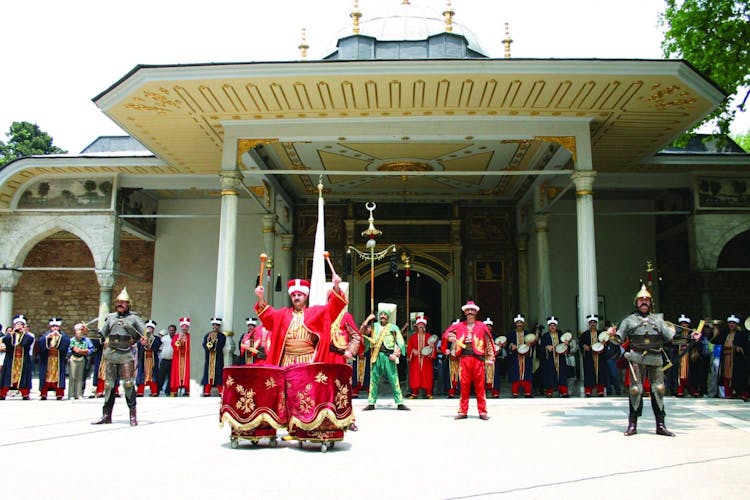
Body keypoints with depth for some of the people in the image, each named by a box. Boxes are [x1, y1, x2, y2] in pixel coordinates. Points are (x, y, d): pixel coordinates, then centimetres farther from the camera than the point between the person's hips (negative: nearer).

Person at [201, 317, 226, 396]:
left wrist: (211, 347, -17)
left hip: (218, 358, -3)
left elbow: (220, 346, -8)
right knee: (208, 373, 0)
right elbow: (204, 345, 1)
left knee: (218, 373, -5)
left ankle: (221, 392, -4)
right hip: (208, 358, 3)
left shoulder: (222, 336, 4)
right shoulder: (207, 335, 14)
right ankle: (207, 392, 4)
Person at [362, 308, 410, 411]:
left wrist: (396, 353, -11)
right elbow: (363, 332, 4)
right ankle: (371, 403, 9)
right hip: (376, 356, 2)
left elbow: (400, 342, 3)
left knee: (394, 380, -2)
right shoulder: (374, 326, 17)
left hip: (389, 356, -1)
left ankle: (400, 403, 1)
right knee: (374, 380, 3)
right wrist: (368, 320, 0)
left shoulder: (393, 327, 12)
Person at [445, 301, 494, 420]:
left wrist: (490, 358, 1)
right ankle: (463, 411, 7)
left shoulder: (481, 326, 8)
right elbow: (449, 334, 20)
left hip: (478, 358, -1)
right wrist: (452, 338, -3)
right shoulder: (459, 326, 12)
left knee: (480, 386, 0)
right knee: (464, 385, 1)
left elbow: (488, 342, 8)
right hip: (464, 358, 1)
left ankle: (482, 412, 5)